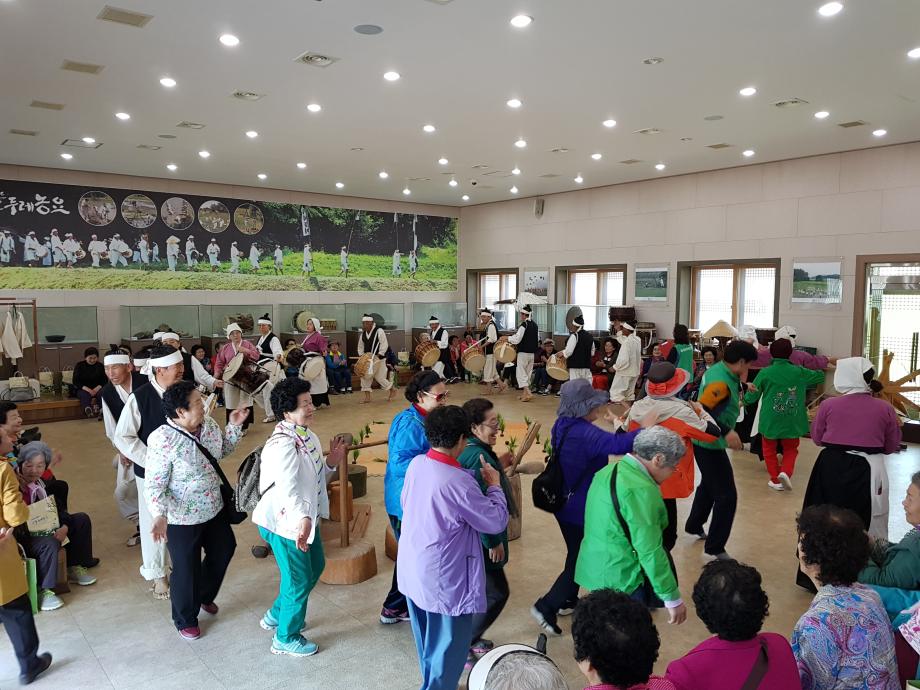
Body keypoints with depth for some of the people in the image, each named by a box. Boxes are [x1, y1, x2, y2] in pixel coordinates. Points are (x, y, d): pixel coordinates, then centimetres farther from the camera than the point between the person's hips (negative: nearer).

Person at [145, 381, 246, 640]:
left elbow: (223, 450, 11)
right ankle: (186, 620, 39)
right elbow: (153, 486, -25)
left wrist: (235, 426, -3)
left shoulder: (208, 423, -8)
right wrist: (159, 516, -39)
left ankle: (205, 596, 54)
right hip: (182, 518, -7)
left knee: (223, 551, 25)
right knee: (187, 570, 11)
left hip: (214, 509, 7)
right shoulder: (162, 441, -29)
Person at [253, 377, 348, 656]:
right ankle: (285, 639, 30)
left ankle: (276, 615, 47)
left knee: (315, 567, 26)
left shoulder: (307, 436, 1)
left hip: (306, 518, 10)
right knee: (299, 581, 6)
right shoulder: (282, 445, -29)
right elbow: (287, 488, -43)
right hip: (285, 523, -10)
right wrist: (302, 519, -57)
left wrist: (331, 462, -5)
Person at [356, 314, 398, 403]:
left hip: (378, 358, -6)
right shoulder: (363, 333, 6)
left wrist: (379, 356, -22)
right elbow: (360, 346, 16)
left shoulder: (379, 331, -14)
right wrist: (361, 356, 1)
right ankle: (367, 397, 5)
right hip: (367, 358, 6)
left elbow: (384, 345, -17)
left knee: (380, 377, -2)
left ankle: (392, 389, 23)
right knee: (364, 376, -3)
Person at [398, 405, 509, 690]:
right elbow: (497, 520, -18)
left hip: (413, 571, 8)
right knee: (448, 646, 12)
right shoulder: (458, 481, -29)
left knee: (428, 641, 27)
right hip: (444, 580, -8)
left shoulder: (416, 464, -6)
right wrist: (494, 485, -5)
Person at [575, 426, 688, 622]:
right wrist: (672, 598, -16)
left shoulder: (609, 471, 6)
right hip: (622, 581, -9)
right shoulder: (640, 490, -23)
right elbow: (650, 551, -23)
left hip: (595, 571, 9)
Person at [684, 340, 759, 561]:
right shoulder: (721, 381, -26)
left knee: (709, 484, 28)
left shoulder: (719, 369, 1)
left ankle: (694, 525, 45)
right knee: (727, 496, -5)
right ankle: (715, 547, 4)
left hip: (705, 441, 11)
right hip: (710, 444, -11)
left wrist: (741, 385, 6)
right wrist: (726, 432, -33)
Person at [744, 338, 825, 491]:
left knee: (769, 450, 17)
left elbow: (752, 397, 0)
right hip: (792, 421, 2)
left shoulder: (765, 373, -8)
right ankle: (786, 472, -4)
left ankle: (776, 480, 15)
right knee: (790, 449, 19)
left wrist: (745, 400, 23)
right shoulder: (799, 372, -2)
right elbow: (820, 376, 17)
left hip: (770, 420, -1)